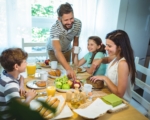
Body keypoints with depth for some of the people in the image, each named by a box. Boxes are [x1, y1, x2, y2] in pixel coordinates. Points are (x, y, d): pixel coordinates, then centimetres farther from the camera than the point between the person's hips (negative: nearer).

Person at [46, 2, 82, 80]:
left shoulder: (78, 23, -28)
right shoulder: (55, 29, -42)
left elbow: (75, 42, -14)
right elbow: (57, 52, -52)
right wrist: (68, 69, -66)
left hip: (67, 49, 4)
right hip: (53, 50, -3)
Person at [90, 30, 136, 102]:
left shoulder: (123, 63, -27)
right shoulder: (116, 57, -3)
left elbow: (120, 93, -27)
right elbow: (107, 59, 21)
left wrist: (104, 78, -19)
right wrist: (100, 60, 0)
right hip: (111, 96, 7)